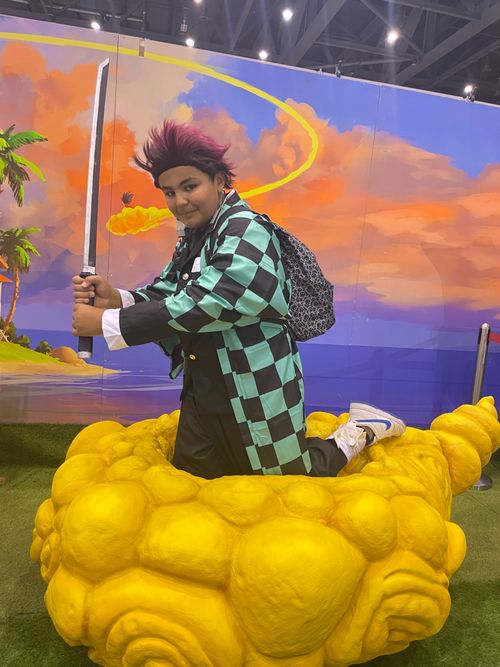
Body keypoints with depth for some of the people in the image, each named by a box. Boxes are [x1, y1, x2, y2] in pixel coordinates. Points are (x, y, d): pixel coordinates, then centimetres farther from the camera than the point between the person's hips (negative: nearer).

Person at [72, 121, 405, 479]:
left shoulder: (247, 230, -19)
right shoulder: (194, 238, 8)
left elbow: (201, 306, -28)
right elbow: (164, 294, 2)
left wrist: (106, 322, -25)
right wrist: (117, 298, -19)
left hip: (256, 394, -8)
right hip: (202, 392, 8)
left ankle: (358, 432, 31)